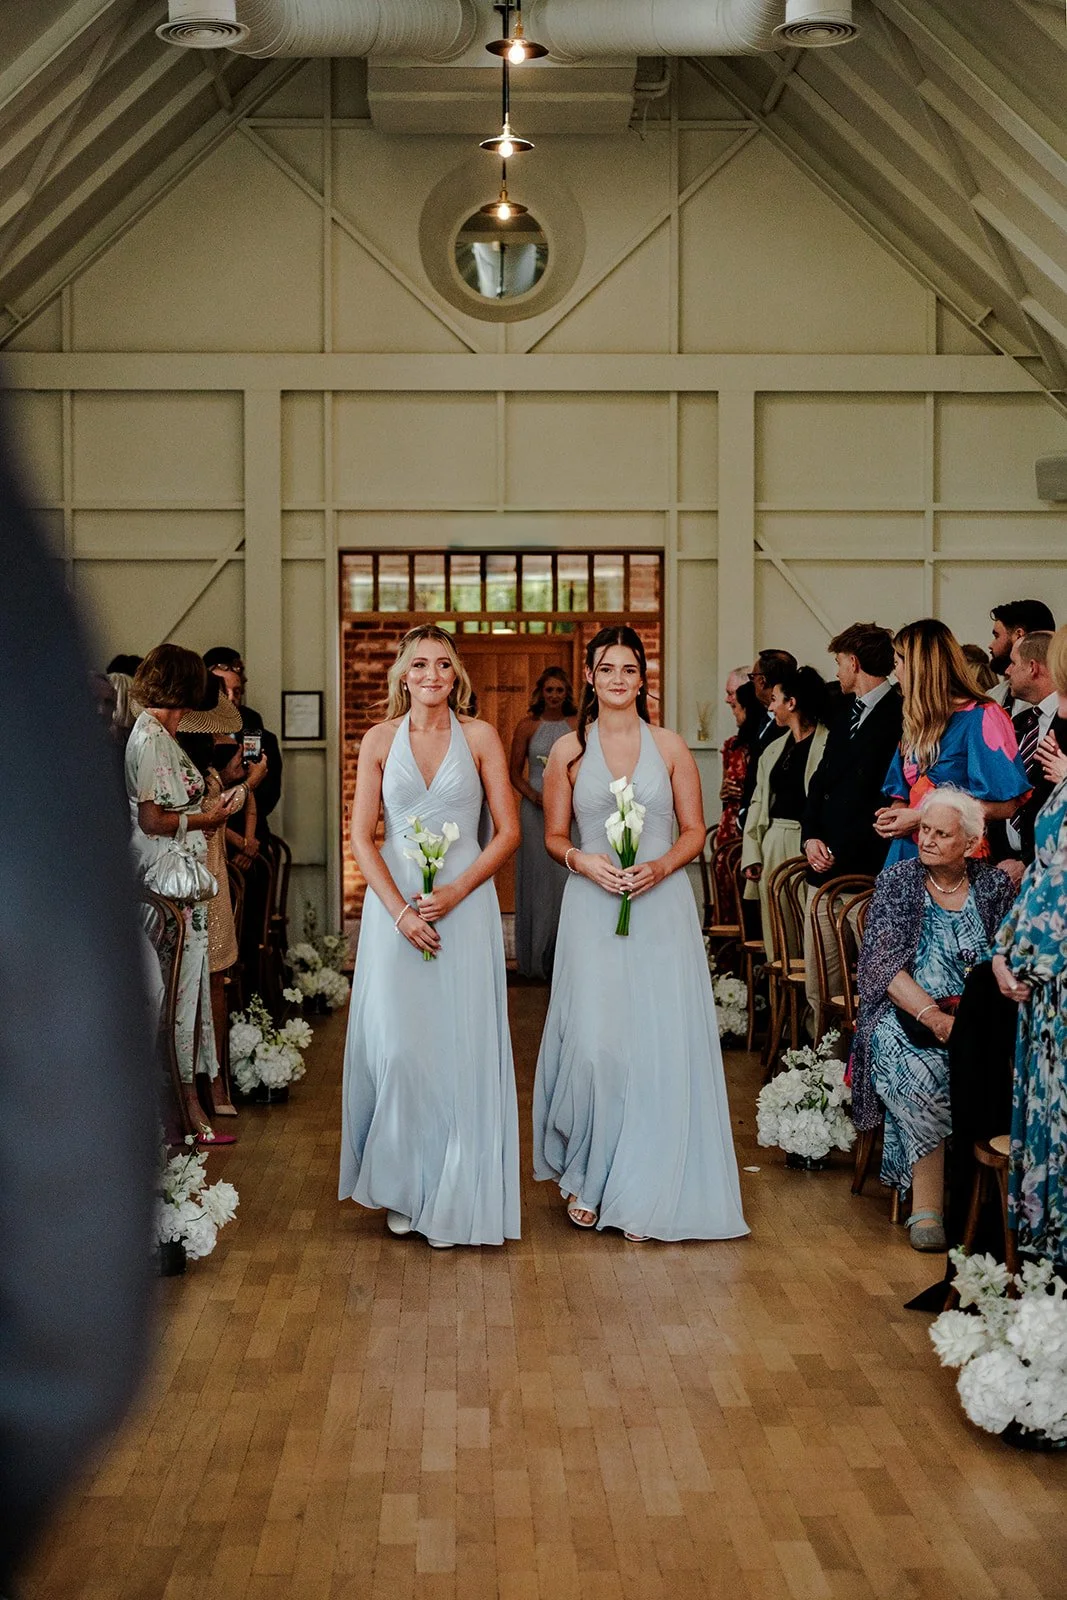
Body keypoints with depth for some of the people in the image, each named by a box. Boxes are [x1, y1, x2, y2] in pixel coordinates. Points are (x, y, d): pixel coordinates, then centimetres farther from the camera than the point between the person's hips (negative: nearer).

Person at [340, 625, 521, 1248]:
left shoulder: (480, 737, 3)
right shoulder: (380, 740, 5)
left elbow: (509, 833, 1)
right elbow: (362, 837, 2)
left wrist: (454, 893, -12)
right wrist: (401, 910, -10)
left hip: (465, 902, -1)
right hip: (394, 904, 1)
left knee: (461, 1044, -1)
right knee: (396, 1045, -1)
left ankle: (453, 1197, 10)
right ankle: (403, 1188, 14)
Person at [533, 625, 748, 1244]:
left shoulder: (671, 747, 6)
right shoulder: (569, 751, 6)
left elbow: (695, 832, 7)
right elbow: (554, 835, 10)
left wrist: (659, 867, -11)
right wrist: (584, 861, -11)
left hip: (662, 908, 0)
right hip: (593, 910, 0)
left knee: (660, 1045, -3)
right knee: (593, 1042, -7)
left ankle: (643, 1191, 7)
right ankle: (586, 1176, 12)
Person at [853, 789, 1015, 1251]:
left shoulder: (993, 884, 10)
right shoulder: (897, 882, 6)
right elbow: (883, 965, -4)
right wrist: (934, 1017, -18)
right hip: (906, 1013, -1)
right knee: (917, 1074, -34)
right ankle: (928, 1206, -28)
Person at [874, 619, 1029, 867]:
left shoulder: (983, 718, -7)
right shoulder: (917, 724, 16)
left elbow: (1004, 805, -13)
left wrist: (921, 818, -15)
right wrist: (893, 814, -2)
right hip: (907, 853, 6)